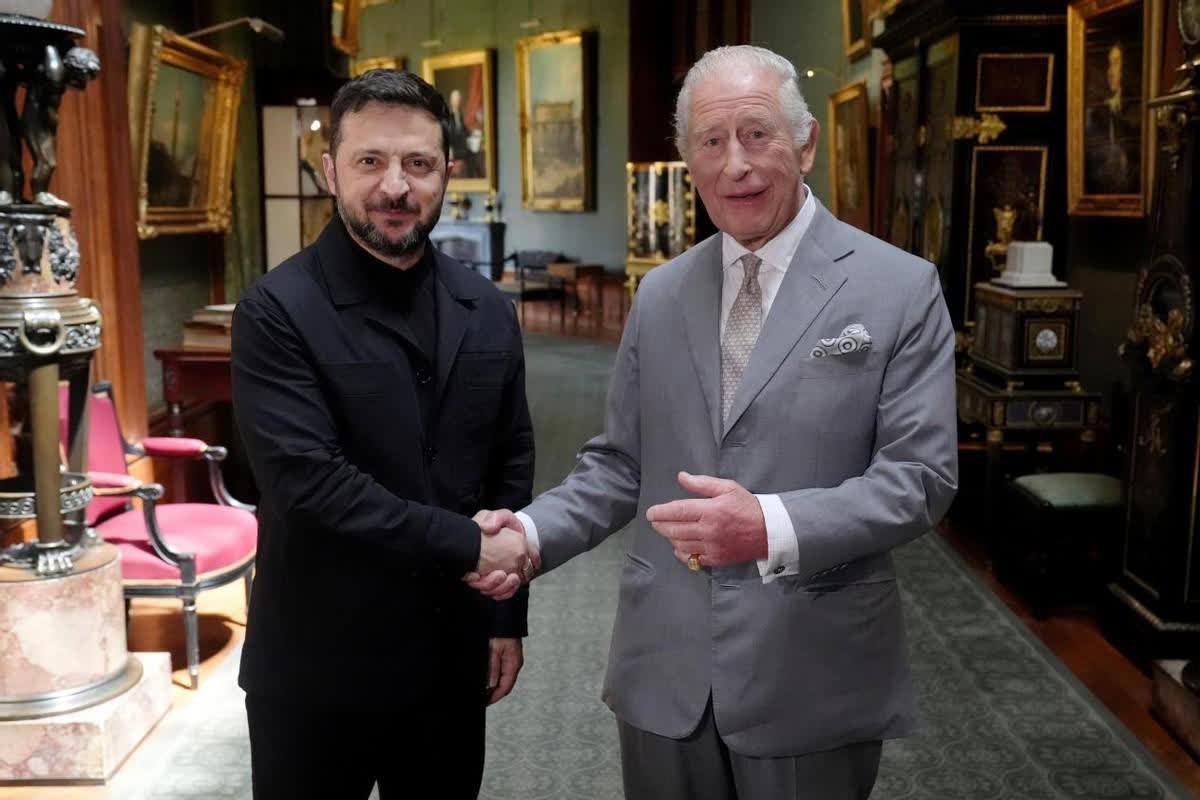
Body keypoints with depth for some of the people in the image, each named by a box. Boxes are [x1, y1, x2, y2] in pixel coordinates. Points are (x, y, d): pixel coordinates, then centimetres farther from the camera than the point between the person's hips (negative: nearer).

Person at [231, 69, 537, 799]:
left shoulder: (487, 311, 3)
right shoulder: (278, 312, -13)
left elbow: (512, 466, 8)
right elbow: (308, 481, -22)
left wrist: (508, 618, 8)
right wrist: (468, 546, -18)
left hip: (451, 654, 4)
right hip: (320, 663, -4)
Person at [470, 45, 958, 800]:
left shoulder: (900, 288, -5)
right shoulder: (660, 295, 7)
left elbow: (921, 475, -10)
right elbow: (621, 462, 10)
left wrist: (773, 527, -25)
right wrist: (534, 530, -7)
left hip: (814, 675, -3)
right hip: (665, 668, 4)